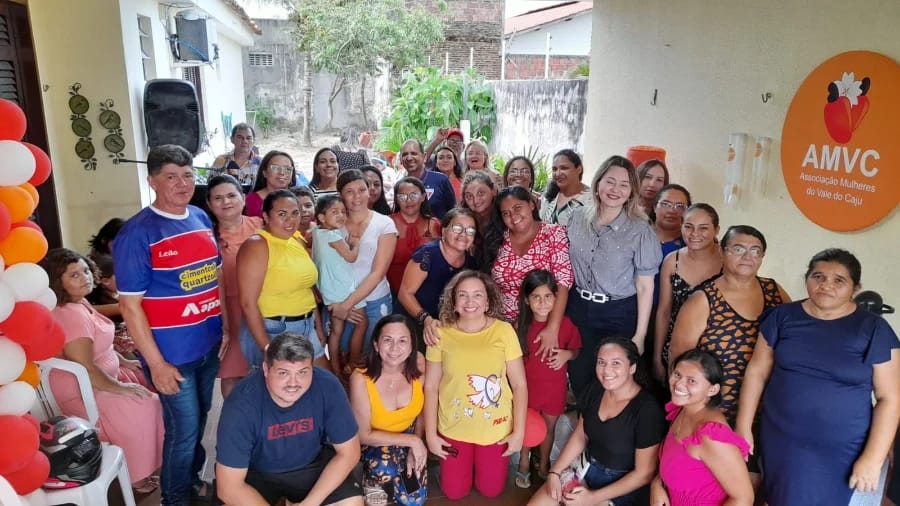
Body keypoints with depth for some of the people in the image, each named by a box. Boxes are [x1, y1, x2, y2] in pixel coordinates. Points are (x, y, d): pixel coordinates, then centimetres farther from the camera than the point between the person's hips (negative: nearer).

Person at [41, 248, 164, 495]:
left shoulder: (80, 303, 3)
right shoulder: (69, 315, -29)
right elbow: (85, 369, -30)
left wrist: (124, 362, 11)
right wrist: (119, 388, -19)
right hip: (81, 391, -11)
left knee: (149, 384, 12)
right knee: (143, 407, -21)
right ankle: (134, 474, -3)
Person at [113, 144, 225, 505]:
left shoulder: (201, 219, 3)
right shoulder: (136, 233, -16)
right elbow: (130, 305, -16)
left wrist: (225, 327, 10)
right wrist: (157, 363, -16)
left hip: (209, 344, 6)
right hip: (172, 353, -6)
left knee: (200, 419, 22)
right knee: (183, 429, 7)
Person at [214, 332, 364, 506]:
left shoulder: (328, 386, -25)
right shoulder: (241, 404, -31)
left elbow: (348, 453, -13)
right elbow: (229, 487, -25)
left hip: (311, 465, 2)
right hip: (255, 472, -1)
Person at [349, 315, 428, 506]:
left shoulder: (419, 364, -21)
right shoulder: (361, 379, -30)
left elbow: (423, 411, -2)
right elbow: (364, 435, -19)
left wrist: (417, 445, -11)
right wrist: (411, 440, -20)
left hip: (410, 436, 3)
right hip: (374, 442, -3)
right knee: (384, 468, -33)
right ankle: (372, 484, 3)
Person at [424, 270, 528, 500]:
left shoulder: (504, 331, -14)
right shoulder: (441, 334, -11)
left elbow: (519, 384, -8)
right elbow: (431, 387, -5)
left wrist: (519, 431, -7)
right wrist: (430, 434, -3)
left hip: (495, 428, 0)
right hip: (453, 428, 1)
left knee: (491, 490, 15)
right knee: (454, 492, 15)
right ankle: (466, 463, 44)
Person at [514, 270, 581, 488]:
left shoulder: (566, 324, -15)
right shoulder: (521, 325, -15)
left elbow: (577, 350, 1)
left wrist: (567, 354, -21)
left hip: (555, 388, 0)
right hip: (528, 386, 0)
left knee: (549, 427, 20)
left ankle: (544, 466, 44)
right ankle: (524, 465, 43)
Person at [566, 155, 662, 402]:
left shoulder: (640, 230, -12)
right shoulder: (578, 217, -2)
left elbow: (645, 287, -9)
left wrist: (639, 336, -9)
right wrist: (561, 310, 7)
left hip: (619, 316, -3)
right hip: (578, 309, 3)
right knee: (578, 379, 15)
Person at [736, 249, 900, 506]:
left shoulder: (874, 329, -6)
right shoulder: (782, 316, -1)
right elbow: (757, 371, 3)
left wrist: (872, 458, -11)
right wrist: (743, 427, 2)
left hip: (845, 453, -2)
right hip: (781, 444, 2)